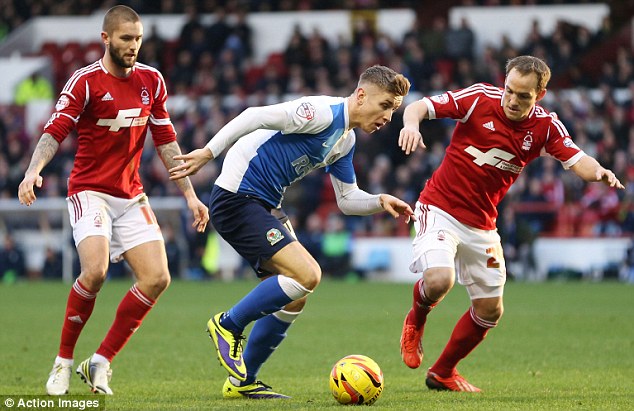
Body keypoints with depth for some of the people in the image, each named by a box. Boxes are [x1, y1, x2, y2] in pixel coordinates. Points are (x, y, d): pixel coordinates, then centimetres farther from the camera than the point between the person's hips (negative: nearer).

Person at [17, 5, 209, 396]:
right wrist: (34, 170, -36)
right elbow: (55, 132, -17)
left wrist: (190, 195, 9)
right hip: (90, 191, -5)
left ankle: (101, 362, 1)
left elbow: (166, 142, 12)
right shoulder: (86, 81, -10)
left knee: (157, 278, -9)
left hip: (131, 195, 6)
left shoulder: (151, 80, 6)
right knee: (95, 271, -26)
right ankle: (64, 361, -7)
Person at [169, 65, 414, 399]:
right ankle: (228, 325, -3)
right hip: (237, 197, -10)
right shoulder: (323, 113, -17)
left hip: (266, 206, 10)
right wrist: (208, 152, -25)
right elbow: (256, 116, -22)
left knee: (293, 298, 9)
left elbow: (347, 200, 19)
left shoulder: (346, 141, 13)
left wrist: (380, 202, 0)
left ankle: (242, 381, 19)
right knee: (306, 274, -20)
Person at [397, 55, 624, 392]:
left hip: (481, 224, 5)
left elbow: (578, 161, -12)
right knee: (439, 281, -28)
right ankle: (416, 321, 9)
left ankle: (442, 373, 31)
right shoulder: (480, 98, -14)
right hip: (439, 209, -5)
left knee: (490, 310, 9)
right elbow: (419, 107, -15)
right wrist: (411, 124, -38)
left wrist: (599, 172, -35)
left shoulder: (545, 126, -4)